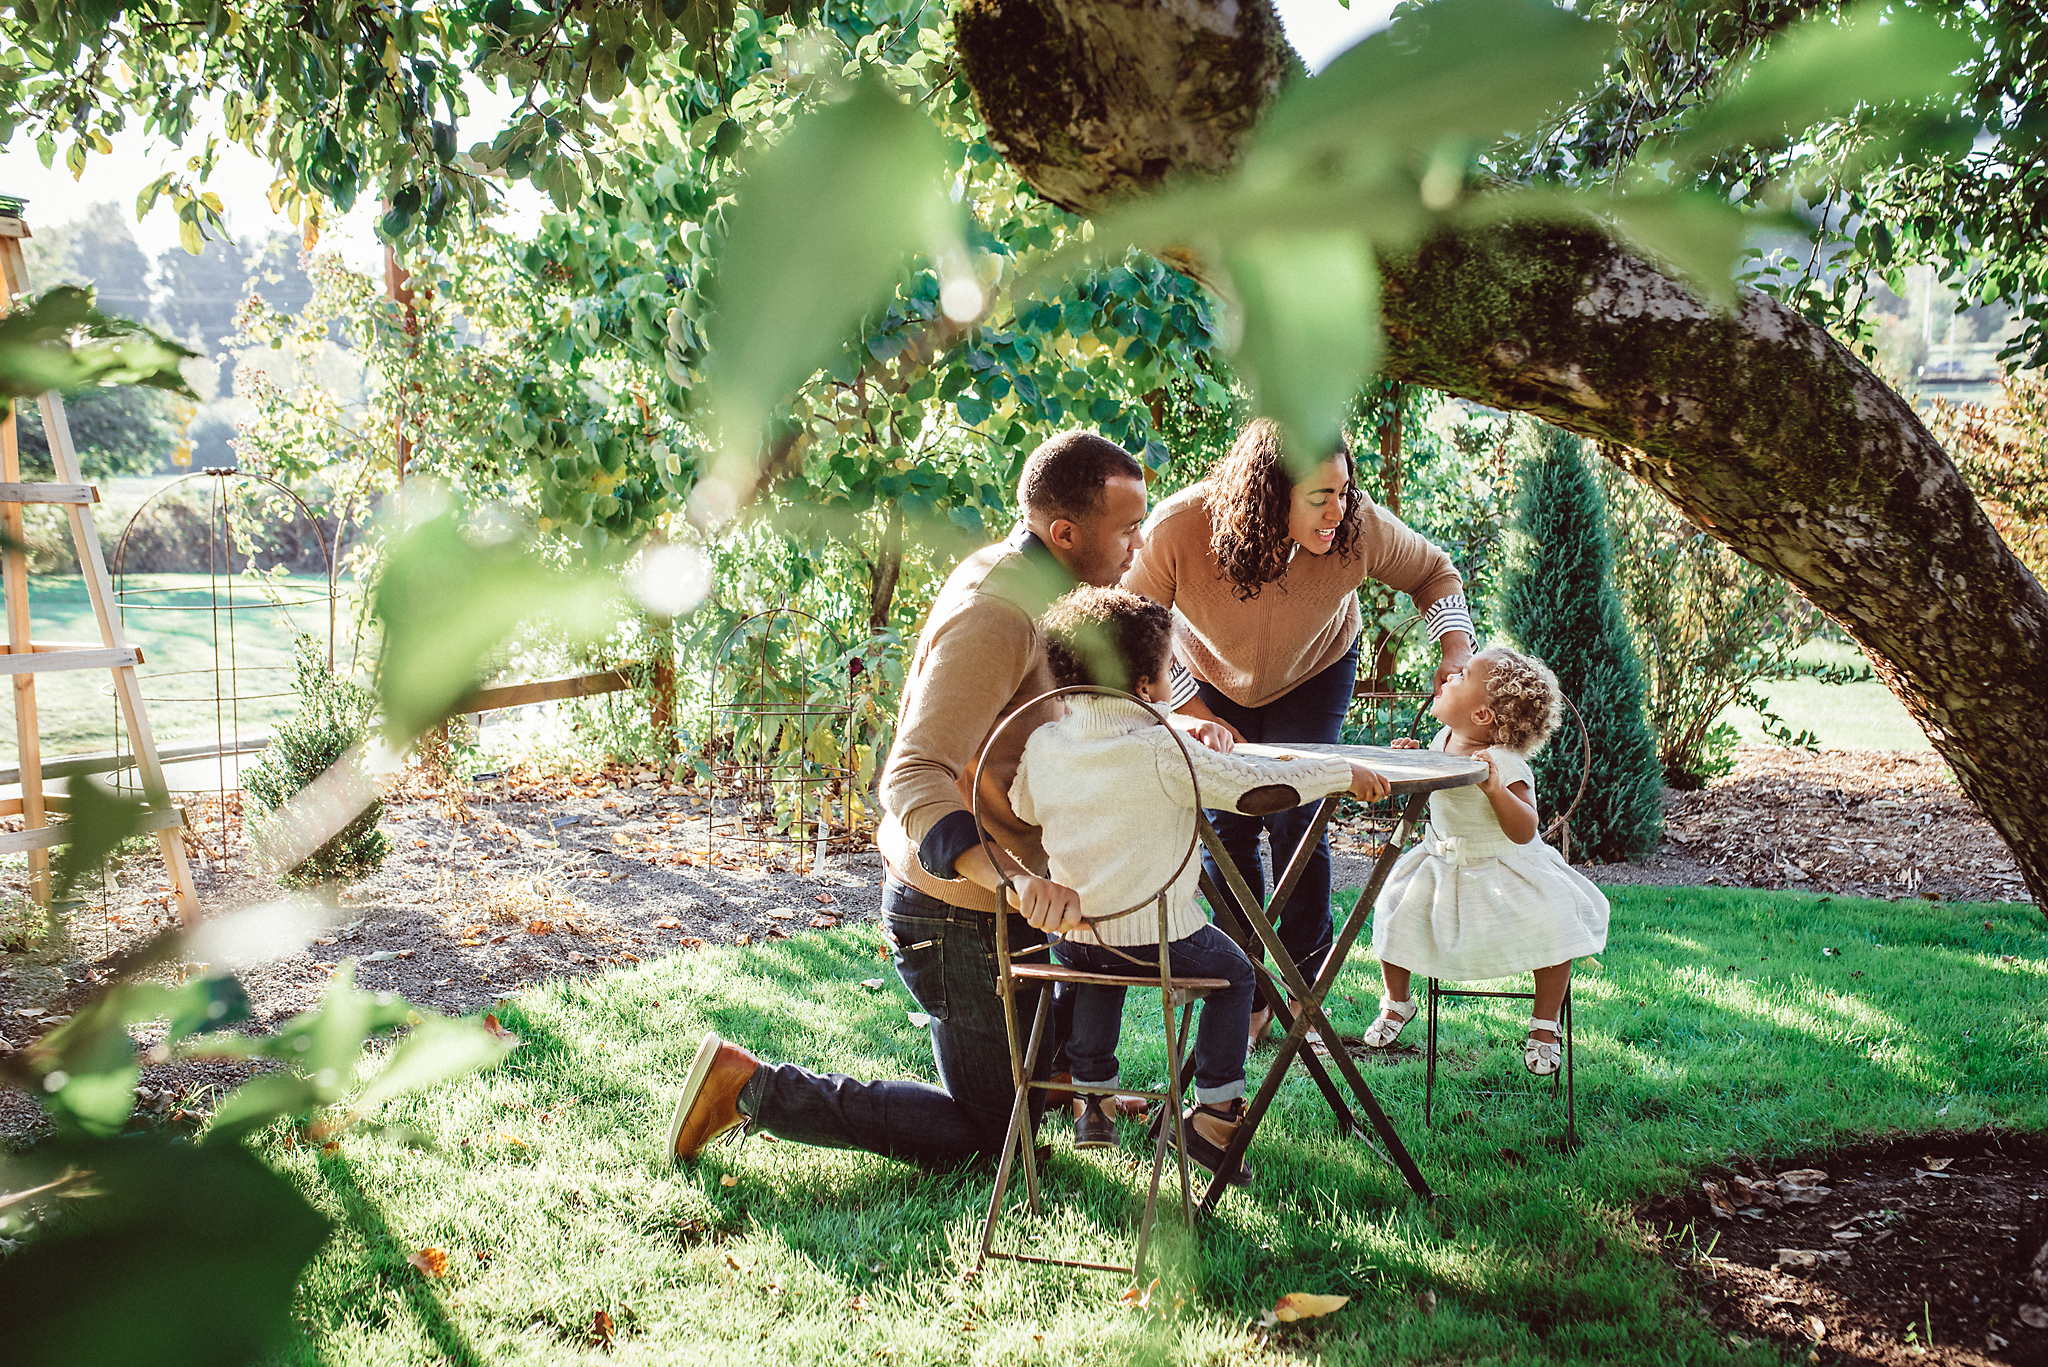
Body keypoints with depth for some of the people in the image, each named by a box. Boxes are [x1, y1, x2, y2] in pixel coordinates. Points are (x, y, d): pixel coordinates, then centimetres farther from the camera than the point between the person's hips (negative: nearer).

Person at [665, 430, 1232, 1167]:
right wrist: (1012, 879, -48)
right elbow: (912, 777, -35)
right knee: (988, 1132, 5)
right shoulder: (994, 615, -27)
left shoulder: (1034, 589, 4)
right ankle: (751, 1088, 4)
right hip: (959, 916, -9)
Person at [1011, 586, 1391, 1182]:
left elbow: (1024, 810, 16)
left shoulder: (1043, 742, -3)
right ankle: (1215, 1113, 19)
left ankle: (1092, 1096, 41)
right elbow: (1257, 788, -16)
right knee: (1232, 973, 21)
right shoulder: (1163, 751, -18)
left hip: (1073, 936, 5)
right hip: (1158, 940, -5)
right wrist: (1344, 773, -5)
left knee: (1096, 965, 37)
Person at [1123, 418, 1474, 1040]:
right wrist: (1197, 716, -23)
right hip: (1213, 679, 0)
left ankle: (1303, 985, 8)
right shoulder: (1178, 528, -37)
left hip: (1315, 674, 0)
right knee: (1227, 824, -3)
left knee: (1295, 822, -9)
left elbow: (1433, 572, -10)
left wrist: (1456, 651, -24)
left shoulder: (1359, 527, -32)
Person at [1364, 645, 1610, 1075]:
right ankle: (1397, 1001, 17)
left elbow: (1524, 833, -29)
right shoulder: (1443, 742, -2)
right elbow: (1425, 791, 17)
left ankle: (1544, 1024, 1)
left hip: (1505, 869, -5)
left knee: (1552, 925, -24)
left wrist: (1495, 789, -42)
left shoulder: (1506, 765, -23)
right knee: (1400, 911, -12)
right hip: (1441, 865, 5)